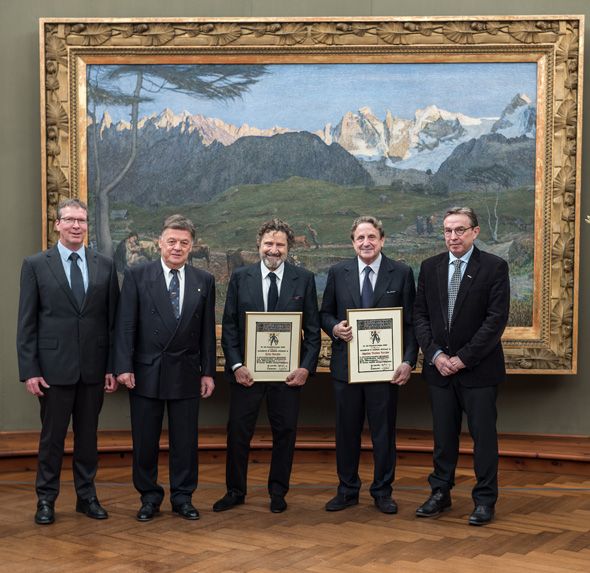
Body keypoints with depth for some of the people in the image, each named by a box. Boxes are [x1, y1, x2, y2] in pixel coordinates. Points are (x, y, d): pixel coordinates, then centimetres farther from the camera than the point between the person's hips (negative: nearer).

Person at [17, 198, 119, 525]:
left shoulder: (105, 266, 6)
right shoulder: (35, 265, 0)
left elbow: (112, 320, 6)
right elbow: (26, 323, -2)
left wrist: (112, 366, 2)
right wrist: (29, 370, -7)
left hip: (93, 368, 2)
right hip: (54, 367, -2)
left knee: (88, 435, 12)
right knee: (52, 436, 7)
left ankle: (86, 495, 24)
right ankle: (46, 499, 21)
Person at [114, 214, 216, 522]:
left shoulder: (204, 281, 5)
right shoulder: (136, 275, -1)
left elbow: (207, 331, 6)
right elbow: (125, 325, -4)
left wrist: (208, 371, 4)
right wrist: (124, 367, -10)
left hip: (186, 374, 2)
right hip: (146, 372, -1)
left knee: (185, 440, 8)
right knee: (145, 441, 8)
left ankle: (182, 497, 22)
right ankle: (149, 497, 23)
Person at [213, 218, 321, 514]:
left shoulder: (304, 279, 1)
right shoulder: (240, 277, 1)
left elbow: (313, 328, 2)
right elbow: (229, 325, 1)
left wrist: (306, 367, -8)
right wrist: (236, 365, -9)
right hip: (246, 370, 0)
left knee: (285, 433, 8)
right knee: (238, 432, 6)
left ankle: (278, 492, 25)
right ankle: (235, 491, 22)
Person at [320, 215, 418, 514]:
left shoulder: (402, 273, 0)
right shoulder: (337, 272, 5)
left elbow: (411, 322, 0)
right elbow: (325, 313, 11)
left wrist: (408, 360, -10)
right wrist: (334, 327, -11)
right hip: (346, 366, 2)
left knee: (384, 431, 7)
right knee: (346, 431, 10)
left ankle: (382, 491, 22)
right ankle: (347, 489, 25)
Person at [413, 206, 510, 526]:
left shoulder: (494, 267, -6)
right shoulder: (430, 267, 7)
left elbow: (497, 319, -11)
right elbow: (420, 315, 6)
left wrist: (463, 358, -14)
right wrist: (435, 354, -7)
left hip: (478, 368, -3)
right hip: (440, 367, 4)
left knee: (483, 435, 4)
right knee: (443, 436, 12)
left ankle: (485, 500, 15)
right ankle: (440, 494, 24)